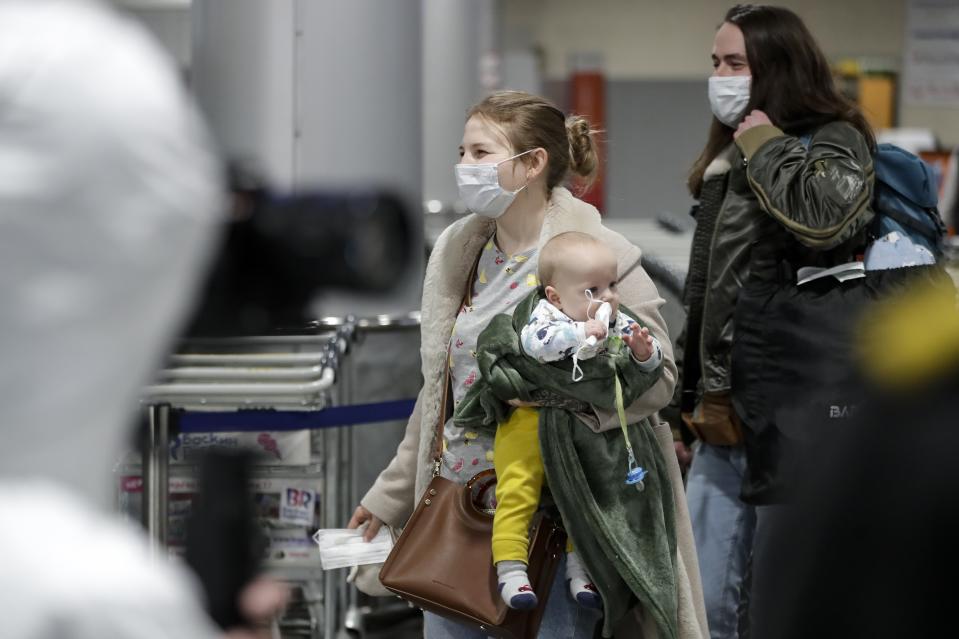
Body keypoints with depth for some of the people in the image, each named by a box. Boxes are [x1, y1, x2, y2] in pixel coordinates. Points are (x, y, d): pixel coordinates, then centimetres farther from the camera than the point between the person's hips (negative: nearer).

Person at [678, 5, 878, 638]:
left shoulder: (836, 143, -6)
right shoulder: (728, 158, 19)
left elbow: (827, 219, -31)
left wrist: (767, 148, -15)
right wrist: (694, 398, 25)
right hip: (725, 413, 8)